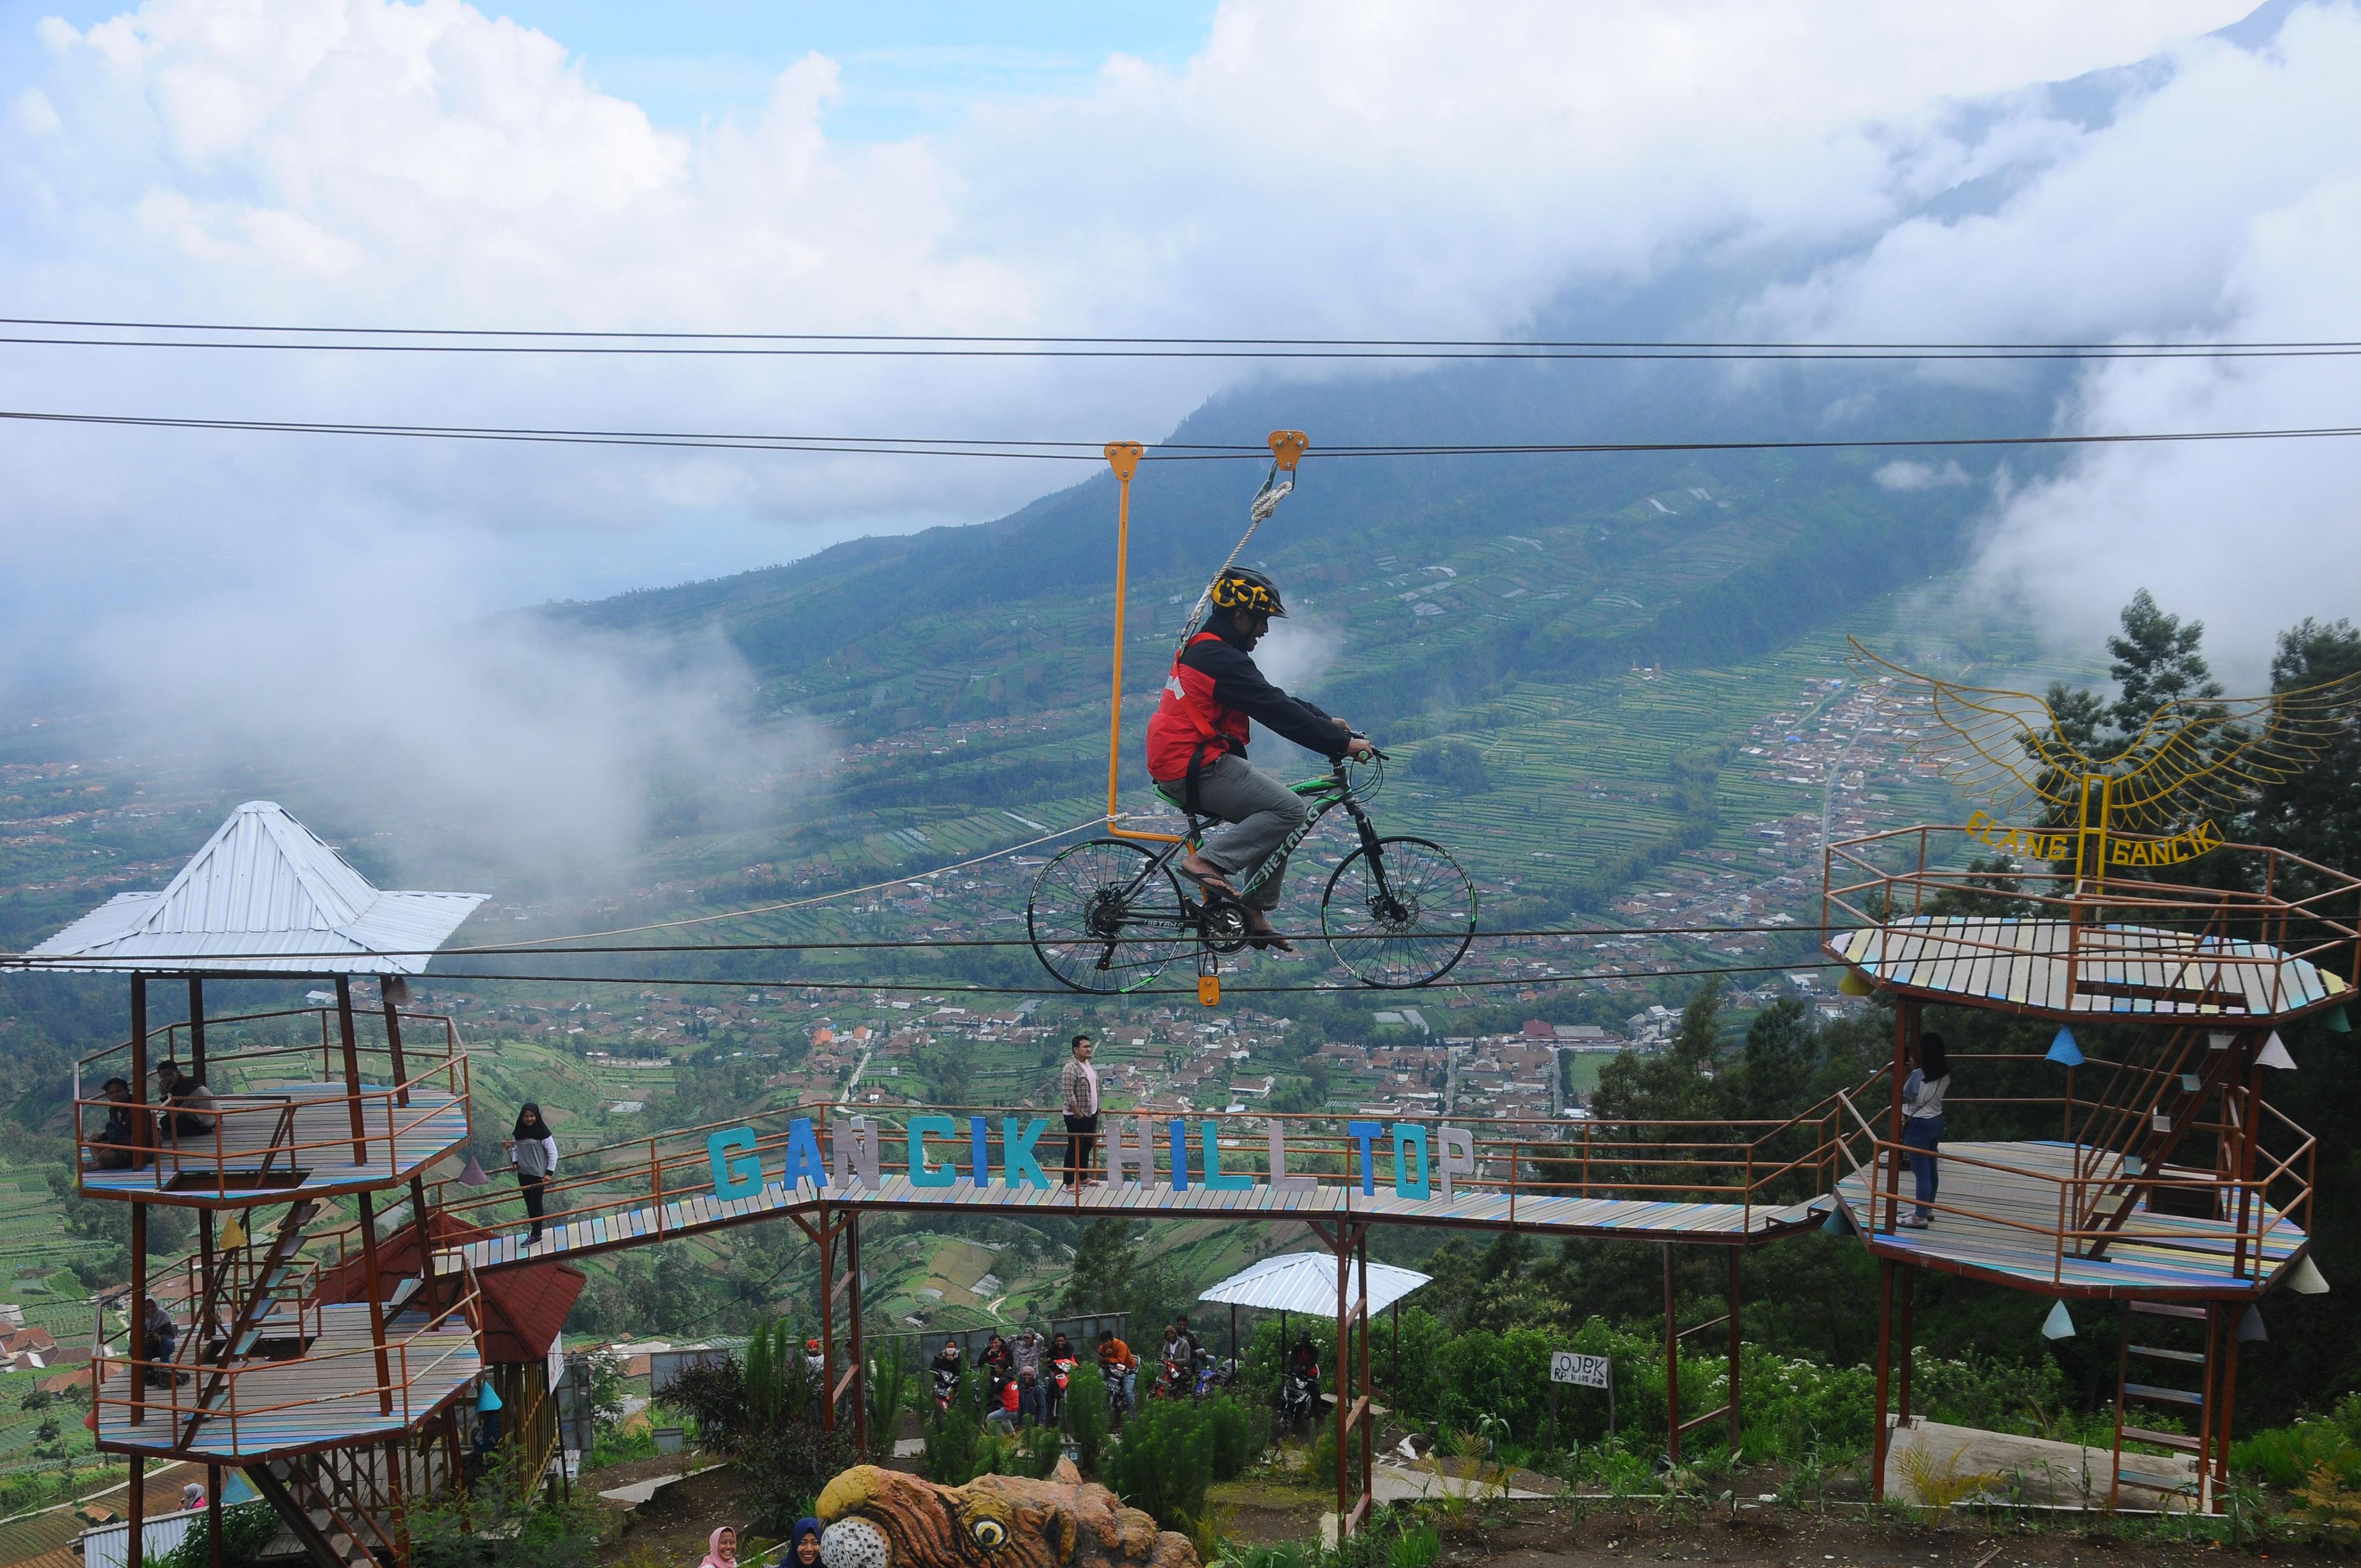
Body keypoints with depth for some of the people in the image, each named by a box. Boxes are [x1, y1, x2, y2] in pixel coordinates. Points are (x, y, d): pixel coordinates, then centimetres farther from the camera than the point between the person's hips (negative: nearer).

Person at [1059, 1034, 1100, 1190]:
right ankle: (1069, 1183, -1)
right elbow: (1067, 1092, -23)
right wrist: (1077, 1112, -22)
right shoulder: (1071, 1068, -18)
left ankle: (1083, 1178, 29)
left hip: (1091, 1114, 9)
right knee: (1075, 1149, -5)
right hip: (1077, 1117, -9)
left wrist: (1097, 1107, 20)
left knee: (1087, 1147, 17)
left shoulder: (1089, 1066, 11)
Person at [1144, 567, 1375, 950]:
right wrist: (1342, 742, -16)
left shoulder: (1205, 649, 18)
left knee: (1275, 820, 14)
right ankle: (1208, 861, -15)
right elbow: (1279, 713, -20)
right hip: (1194, 768, -11)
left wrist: (1327, 721, 16)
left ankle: (1255, 915, 14)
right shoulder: (1222, 659, -16)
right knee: (1290, 809, -14)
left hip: (1177, 763, 11)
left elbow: (1275, 700, 22)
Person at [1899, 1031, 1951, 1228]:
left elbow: (1905, 1097, -12)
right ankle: (1928, 1209, 33)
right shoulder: (1945, 1074, -2)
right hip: (1937, 1122, 8)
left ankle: (1921, 1217, 6)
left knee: (1922, 1172, -1)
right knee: (1931, 1169, 19)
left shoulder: (1918, 1075, -23)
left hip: (1918, 1125, -8)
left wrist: (1905, 1076, -2)